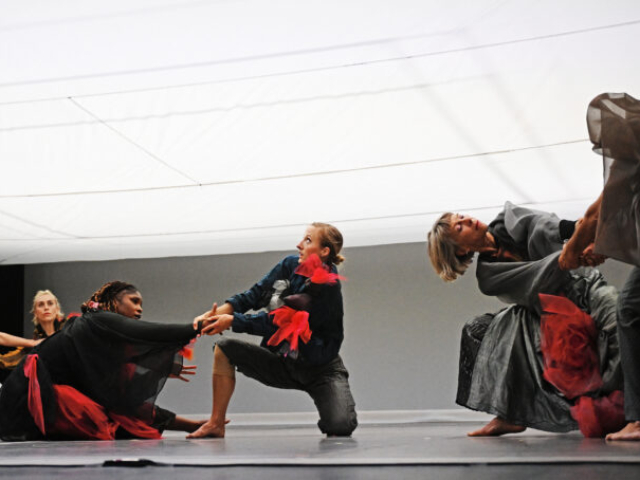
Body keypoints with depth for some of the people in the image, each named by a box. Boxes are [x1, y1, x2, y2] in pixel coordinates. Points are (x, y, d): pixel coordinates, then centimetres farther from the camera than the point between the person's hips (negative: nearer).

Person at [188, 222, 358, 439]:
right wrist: (214, 314, -18)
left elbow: (279, 323, -23)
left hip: (321, 369, -6)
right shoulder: (290, 265, -3)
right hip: (284, 363, 6)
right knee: (225, 348, -8)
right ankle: (216, 424, -3)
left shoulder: (328, 288, -22)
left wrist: (232, 321, -22)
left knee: (340, 427, -26)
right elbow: (253, 295, -5)